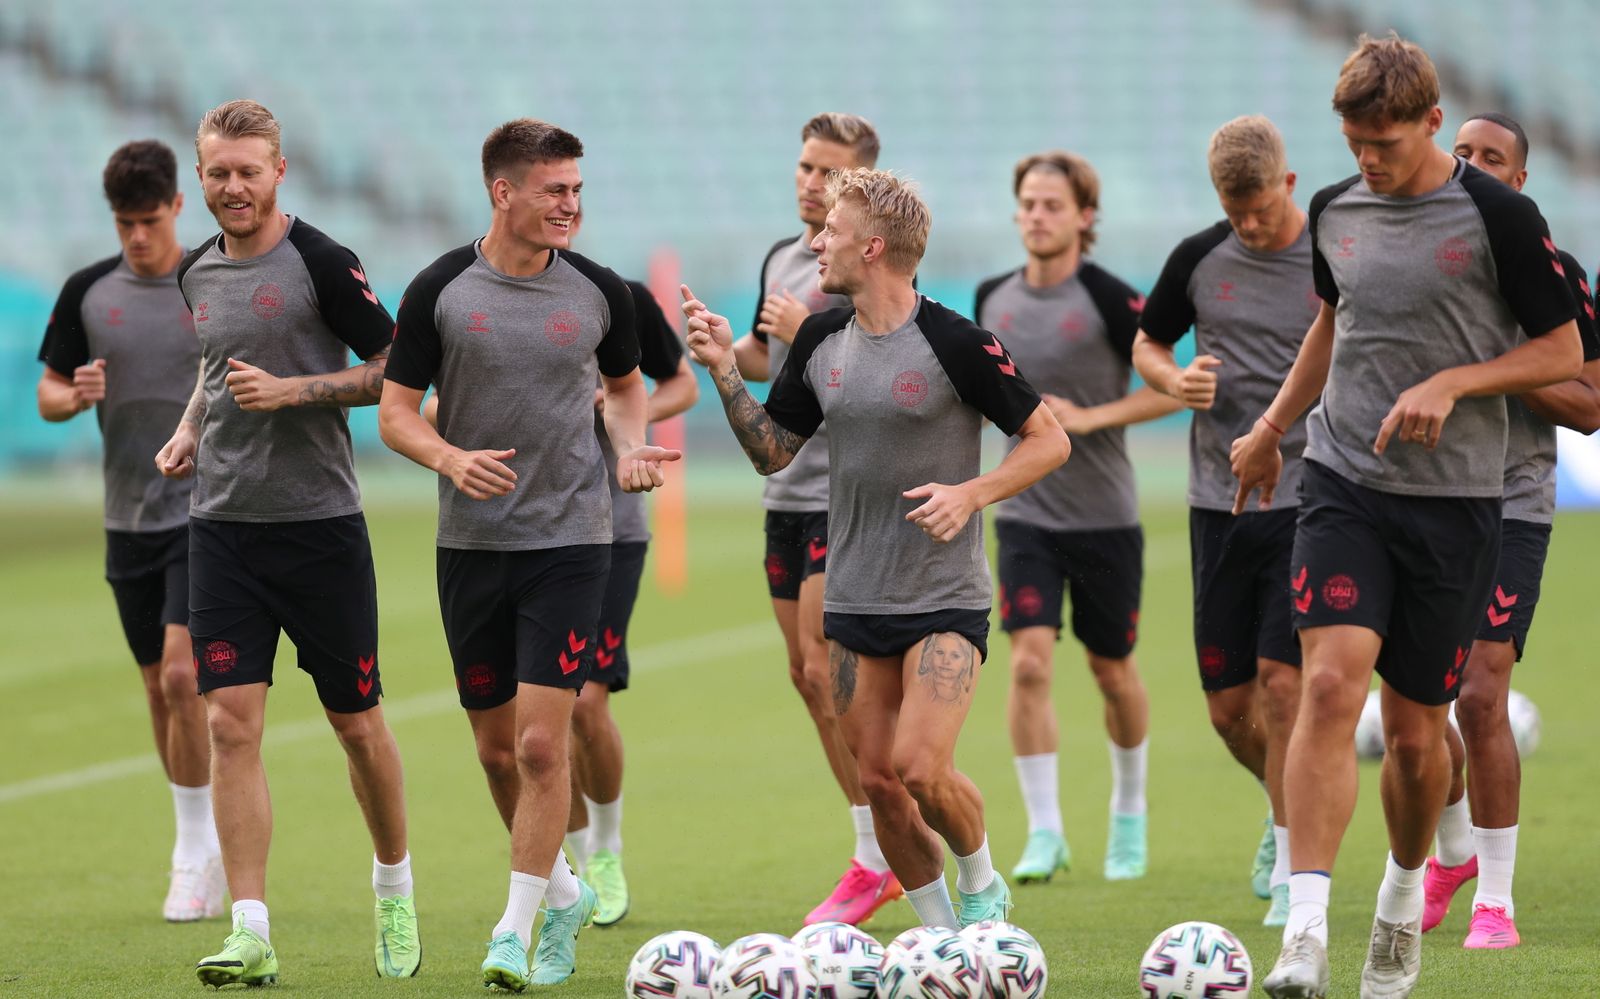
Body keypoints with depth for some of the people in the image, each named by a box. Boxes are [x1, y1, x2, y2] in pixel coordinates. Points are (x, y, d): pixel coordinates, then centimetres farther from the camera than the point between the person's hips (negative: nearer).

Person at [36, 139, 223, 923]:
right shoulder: (89, 292, 4)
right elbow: (49, 395, 9)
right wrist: (76, 394, -11)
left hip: (207, 513, -4)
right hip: (129, 519, 4)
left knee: (182, 675, -16)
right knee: (159, 690, 9)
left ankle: (194, 854, -7)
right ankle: (203, 849, 23)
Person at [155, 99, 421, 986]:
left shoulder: (321, 263, -9)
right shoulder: (197, 272, 9)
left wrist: (294, 390, -18)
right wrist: (189, 430, 9)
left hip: (319, 522, -4)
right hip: (222, 523, 4)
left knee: (357, 723, 6)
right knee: (230, 725, -7)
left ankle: (394, 890, 30)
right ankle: (251, 935, -8)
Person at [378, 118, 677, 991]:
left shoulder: (598, 292, 0)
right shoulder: (441, 290, -4)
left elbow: (624, 385, 18)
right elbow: (395, 412, 0)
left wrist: (629, 449, -2)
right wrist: (451, 459, -19)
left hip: (570, 539, -1)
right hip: (470, 546, 1)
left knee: (542, 742, -11)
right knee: (495, 747, 10)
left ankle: (515, 929, -2)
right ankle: (562, 892, 32)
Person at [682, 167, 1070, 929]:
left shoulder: (953, 343, -13)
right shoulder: (821, 340, 6)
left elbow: (1048, 440, -6)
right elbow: (771, 452, 13)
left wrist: (971, 494, -19)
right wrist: (724, 372, 1)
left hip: (945, 600, -6)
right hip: (853, 601, 6)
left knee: (920, 771, -17)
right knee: (878, 781, 4)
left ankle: (982, 883, 12)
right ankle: (941, 932, 19)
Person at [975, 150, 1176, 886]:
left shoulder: (1108, 299, -11)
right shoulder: (993, 299, 3)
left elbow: (1174, 386, -11)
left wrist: (1090, 417, -18)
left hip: (1105, 515, -2)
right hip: (1026, 513, 2)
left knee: (1112, 672, 10)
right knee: (1029, 661, -13)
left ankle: (1129, 815, 33)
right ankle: (1044, 833, -8)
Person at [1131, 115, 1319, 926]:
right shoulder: (1199, 259, 4)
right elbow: (1146, 345, 19)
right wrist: (1177, 382, -4)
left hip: (1310, 503, -3)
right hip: (1219, 502, 4)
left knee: (1281, 679, -13)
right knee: (1228, 706, 5)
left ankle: (1292, 865, -2)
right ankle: (1288, 807, 35)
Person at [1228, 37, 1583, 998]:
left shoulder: (1498, 215, -8)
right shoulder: (1335, 211, 6)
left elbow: (1563, 351, -3)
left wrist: (1449, 384, -16)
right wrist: (1271, 426, 25)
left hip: (1455, 501, -2)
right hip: (1344, 485, 2)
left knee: (1415, 729, 5)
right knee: (1331, 683, -18)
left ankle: (1406, 895, 35)